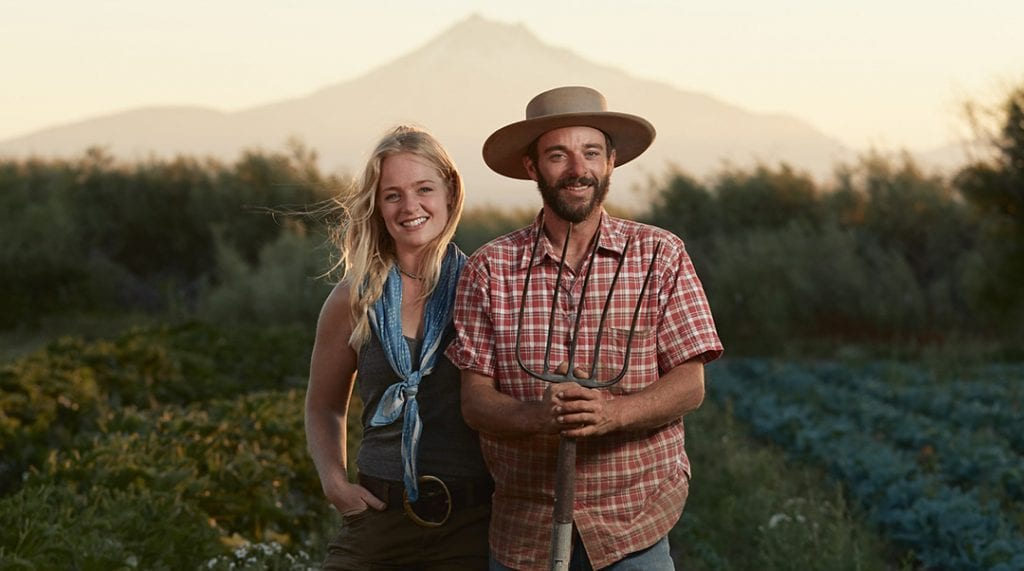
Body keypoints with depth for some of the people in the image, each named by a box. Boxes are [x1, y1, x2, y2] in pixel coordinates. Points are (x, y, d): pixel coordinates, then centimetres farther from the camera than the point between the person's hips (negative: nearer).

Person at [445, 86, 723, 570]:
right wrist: (538, 415, -23)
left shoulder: (660, 255, 0)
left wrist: (613, 412, -23)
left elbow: (689, 385, -4)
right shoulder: (489, 269, 1)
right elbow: (474, 399, -2)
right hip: (522, 529, 1)